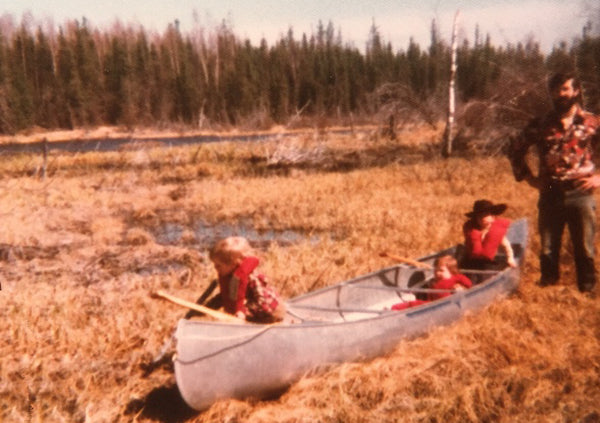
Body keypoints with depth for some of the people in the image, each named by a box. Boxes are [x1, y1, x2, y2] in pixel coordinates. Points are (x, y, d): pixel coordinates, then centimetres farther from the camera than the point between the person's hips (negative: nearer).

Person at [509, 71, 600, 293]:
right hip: (549, 195, 2)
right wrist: (528, 177, 7)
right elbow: (515, 149, 15)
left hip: (580, 194, -2)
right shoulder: (541, 125, 5)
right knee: (548, 249, 8)